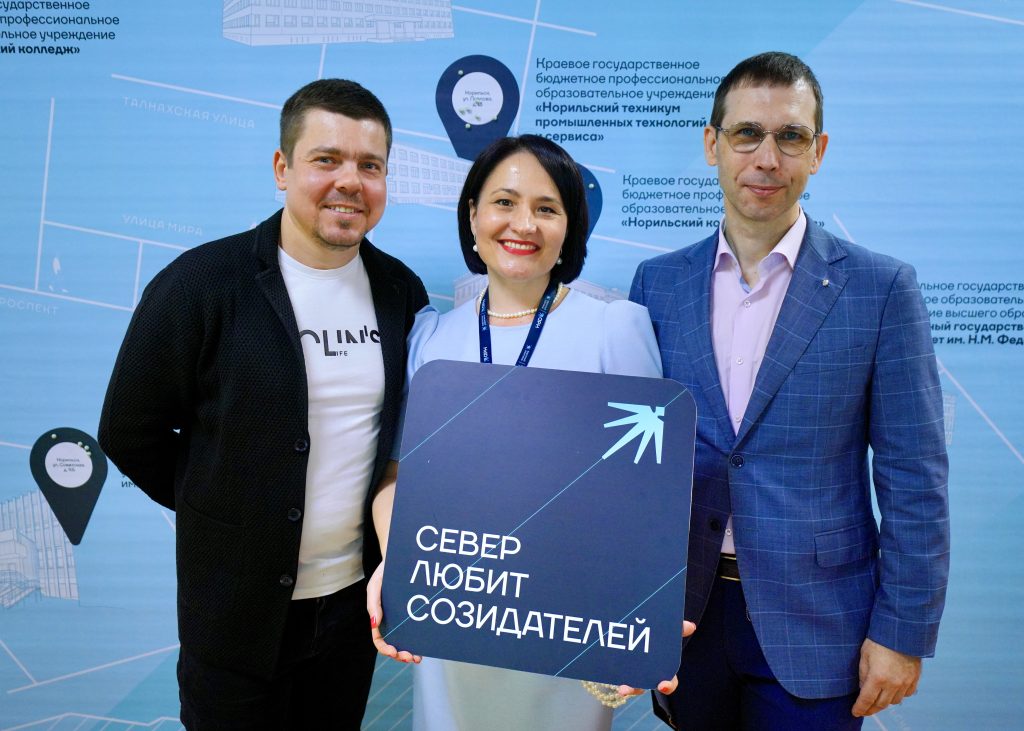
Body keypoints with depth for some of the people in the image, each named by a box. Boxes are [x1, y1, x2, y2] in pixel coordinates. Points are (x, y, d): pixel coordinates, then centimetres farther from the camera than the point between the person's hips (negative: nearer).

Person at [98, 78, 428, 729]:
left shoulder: (402, 291, -2)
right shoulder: (200, 284, -14)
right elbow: (131, 435, -6)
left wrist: (383, 517, 3)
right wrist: (230, 512, -3)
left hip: (358, 595, 4)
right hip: (239, 607, -3)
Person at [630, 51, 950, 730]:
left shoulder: (881, 287, -7)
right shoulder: (659, 282, 0)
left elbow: (912, 477, -6)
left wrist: (902, 632, -6)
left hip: (813, 621, -2)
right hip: (684, 616, 3)